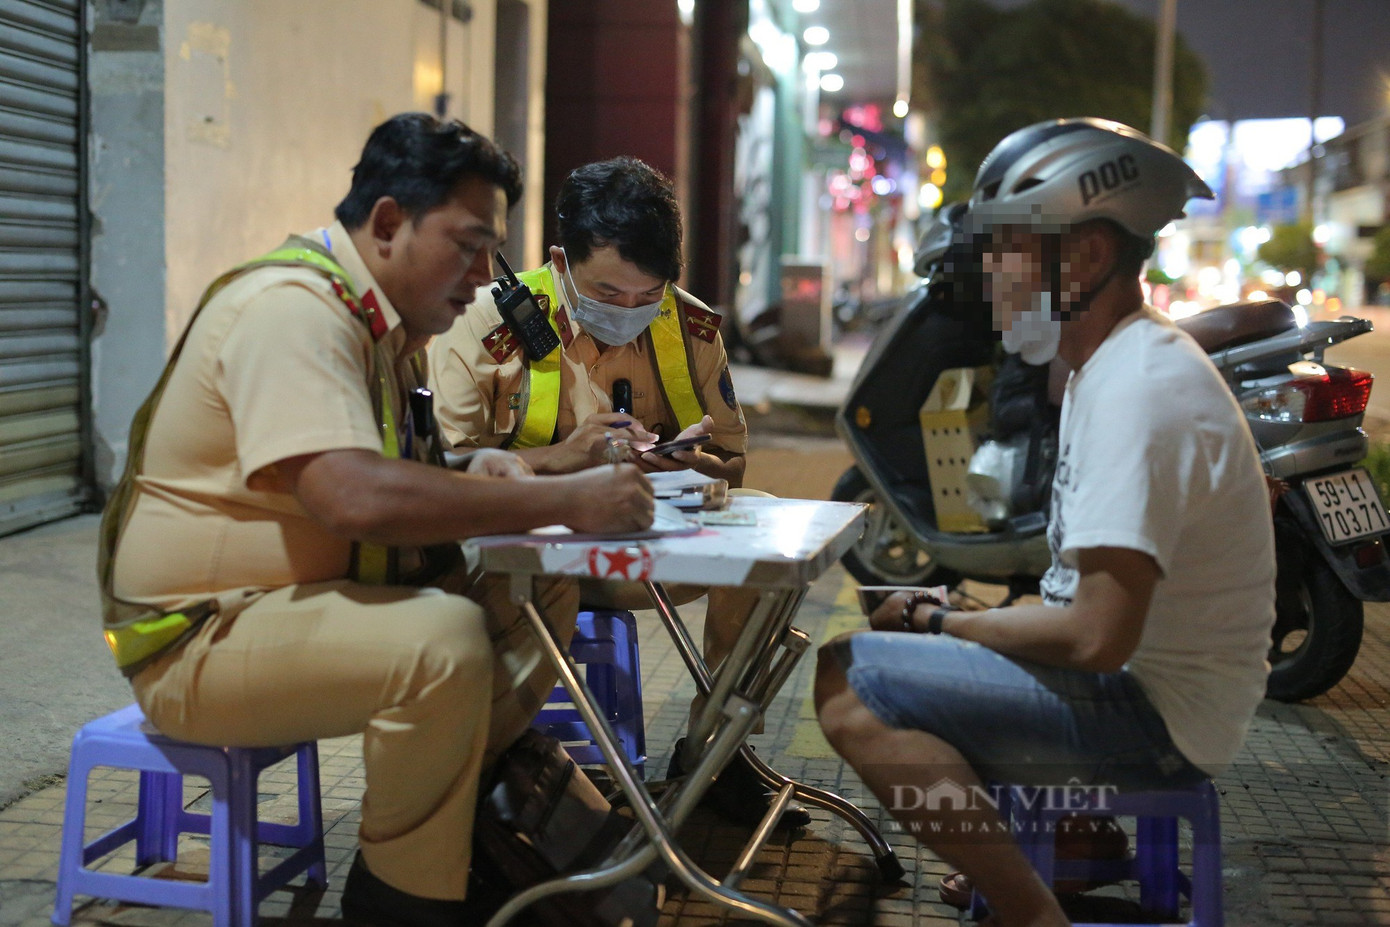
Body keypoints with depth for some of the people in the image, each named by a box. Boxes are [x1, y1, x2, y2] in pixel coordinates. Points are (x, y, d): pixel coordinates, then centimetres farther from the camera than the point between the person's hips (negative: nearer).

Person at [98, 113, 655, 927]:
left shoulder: (385, 318, 9)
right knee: (444, 641, -31)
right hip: (205, 635, -9)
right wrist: (565, 502, -31)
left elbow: (392, 477, 21)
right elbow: (356, 497, -37)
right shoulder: (294, 308, -22)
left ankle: (484, 811, 4)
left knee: (539, 588, -1)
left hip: (314, 595, 10)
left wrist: (468, 475, -3)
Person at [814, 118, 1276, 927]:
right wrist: (947, 620, 5)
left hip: (1157, 721, -11)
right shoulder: (1120, 362, 10)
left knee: (854, 687, -22)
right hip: (1145, 682, 11)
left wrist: (944, 624, -13)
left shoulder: (1137, 392, -23)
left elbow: (1098, 635, -27)